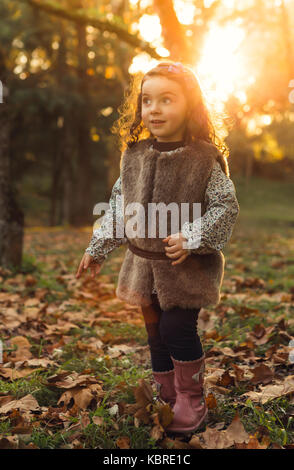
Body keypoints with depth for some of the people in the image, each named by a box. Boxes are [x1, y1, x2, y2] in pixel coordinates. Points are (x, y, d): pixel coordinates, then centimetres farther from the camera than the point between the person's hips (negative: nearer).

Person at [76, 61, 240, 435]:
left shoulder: (206, 158, -11)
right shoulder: (133, 155, 3)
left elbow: (226, 207, -9)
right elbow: (117, 207, 11)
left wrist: (191, 239, -21)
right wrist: (98, 249, 14)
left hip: (188, 265, -5)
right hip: (144, 262, 5)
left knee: (178, 329, -8)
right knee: (155, 332, 13)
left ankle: (191, 402, 16)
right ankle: (167, 400, 32)